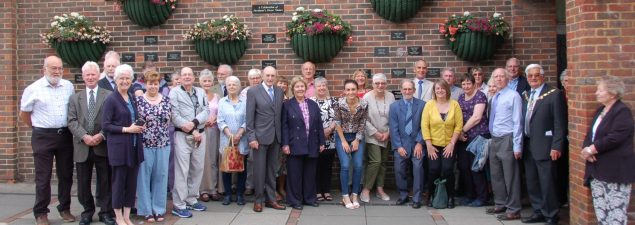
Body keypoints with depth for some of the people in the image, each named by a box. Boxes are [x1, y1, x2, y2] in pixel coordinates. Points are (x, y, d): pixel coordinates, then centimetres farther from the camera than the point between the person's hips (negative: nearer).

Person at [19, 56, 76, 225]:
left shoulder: (69, 86, 3)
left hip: (65, 135, 3)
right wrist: (38, 127, 10)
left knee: (66, 174, 10)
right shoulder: (33, 89, -4)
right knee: (43, 177, 3)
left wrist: (67, 128, 12)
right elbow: (24, 114, 6)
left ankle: (65, 209, 23)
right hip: (43, 137, -3)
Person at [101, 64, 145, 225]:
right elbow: (105, 125, -12)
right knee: (119, 181, 3)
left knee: (132, 182, 9)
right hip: (119, 147, -6)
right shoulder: (111, 100, -8)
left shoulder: (132, 98, 12)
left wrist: (139, 127, 1)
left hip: (134, 146, 6)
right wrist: (126, 129, -18)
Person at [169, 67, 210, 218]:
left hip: (200, 135, 5)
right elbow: (175, 115, -9)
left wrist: (194, 123, -16)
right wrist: (193, 131, -12)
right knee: (182, 171, -5)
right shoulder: (174, 93, -1)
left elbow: (206, 111, 2)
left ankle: (191, 200, 23)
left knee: (197, 169, 10)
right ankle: (179, 205, 1)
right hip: (182, 136, -5)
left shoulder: (201, 92, 13)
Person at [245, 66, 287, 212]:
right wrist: (251, 137, -12)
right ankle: (258, 200, 14)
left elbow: (280, 114, 11)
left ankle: (270, 199, 19)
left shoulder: (280, 92, 9)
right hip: (260, 136, -4)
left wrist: (282, 136, 6)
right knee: (260, 170, 2)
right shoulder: (253, 92, -5)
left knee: (272, 170, 10)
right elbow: (250, 117, -7)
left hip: (276, 137, 4)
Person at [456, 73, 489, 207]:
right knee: (463, 167, 7)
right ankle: (469, 195, 21)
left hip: (478, 136, -7)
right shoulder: (461, 97, 14)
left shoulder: (480, 96, -8)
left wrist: (462, 130, -7)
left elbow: (476, 118, -15)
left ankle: (482, 197, 11)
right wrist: (459, 132, 1)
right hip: (463, 137, 7)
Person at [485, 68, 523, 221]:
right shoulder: (494, 97, 12)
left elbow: (517, 122, -13)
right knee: (496, 175, 16)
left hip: (507, 140, -8)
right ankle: (500, 204, 30)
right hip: (494, 140, 8)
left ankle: (513, 210, 9)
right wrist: (491, 138, 10)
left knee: (510, 176, 0)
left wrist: (517, 145, -16)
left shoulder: (513, 96, -11)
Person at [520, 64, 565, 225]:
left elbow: (559, 123, -12)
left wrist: (556, 147, -16)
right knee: (532, 183, 14)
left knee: (547, 183, -1)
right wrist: (522, 143, 8)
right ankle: (539, 212, 26)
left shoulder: (554, 94, -8)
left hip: (544, 146, -7)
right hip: (528, 146, 7)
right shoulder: (526, 95, 13)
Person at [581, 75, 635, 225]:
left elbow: (615, 137, -22)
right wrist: (586, 149, -4)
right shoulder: (600, 110, 16)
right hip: (597, 170, 8)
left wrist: (592, 149, -14)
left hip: (615, 171, -8)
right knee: (600, 213, 10)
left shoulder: (623, 112, -10)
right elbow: (590, 134, 16)